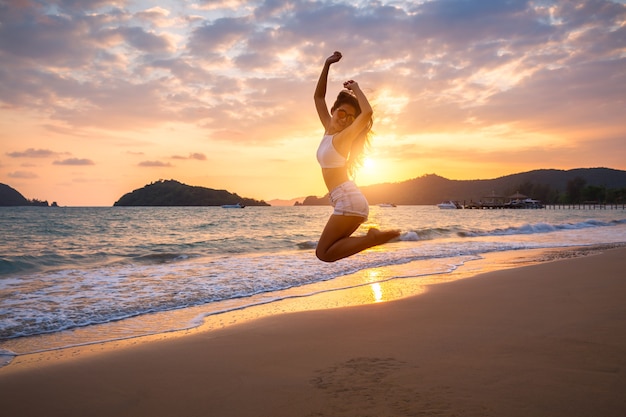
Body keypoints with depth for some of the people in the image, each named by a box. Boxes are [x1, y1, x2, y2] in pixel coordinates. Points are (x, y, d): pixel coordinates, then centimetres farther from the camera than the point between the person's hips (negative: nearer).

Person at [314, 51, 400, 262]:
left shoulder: (343, 136, -5)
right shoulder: (329, 130, 16)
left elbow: (368, 113, -23)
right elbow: (318, 97, 24)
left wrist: (356, 88, -7)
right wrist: (327, 65, 16)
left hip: (349, 200, -9)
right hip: (347, 201, 9)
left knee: (324, 253, -12)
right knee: (328, 248, 11)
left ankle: (373, 238, -12)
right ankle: (373, 237, 3)